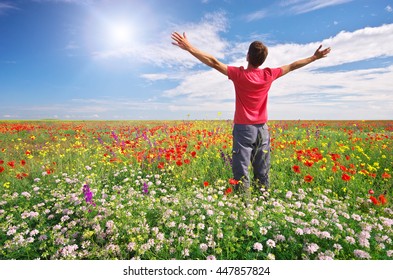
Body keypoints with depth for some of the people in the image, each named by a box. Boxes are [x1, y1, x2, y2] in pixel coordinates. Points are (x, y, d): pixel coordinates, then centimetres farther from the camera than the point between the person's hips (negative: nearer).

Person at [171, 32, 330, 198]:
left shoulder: (239, 74, -9)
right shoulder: (269, 75, 2)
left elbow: (213, 62, -11)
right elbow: (292, 66, 16)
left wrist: (189, 48, -7)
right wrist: (314, 58, 31)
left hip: (243, 128, -4)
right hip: (262, 129, 4)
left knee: (241, 172, -3)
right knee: (262, 173, 11)